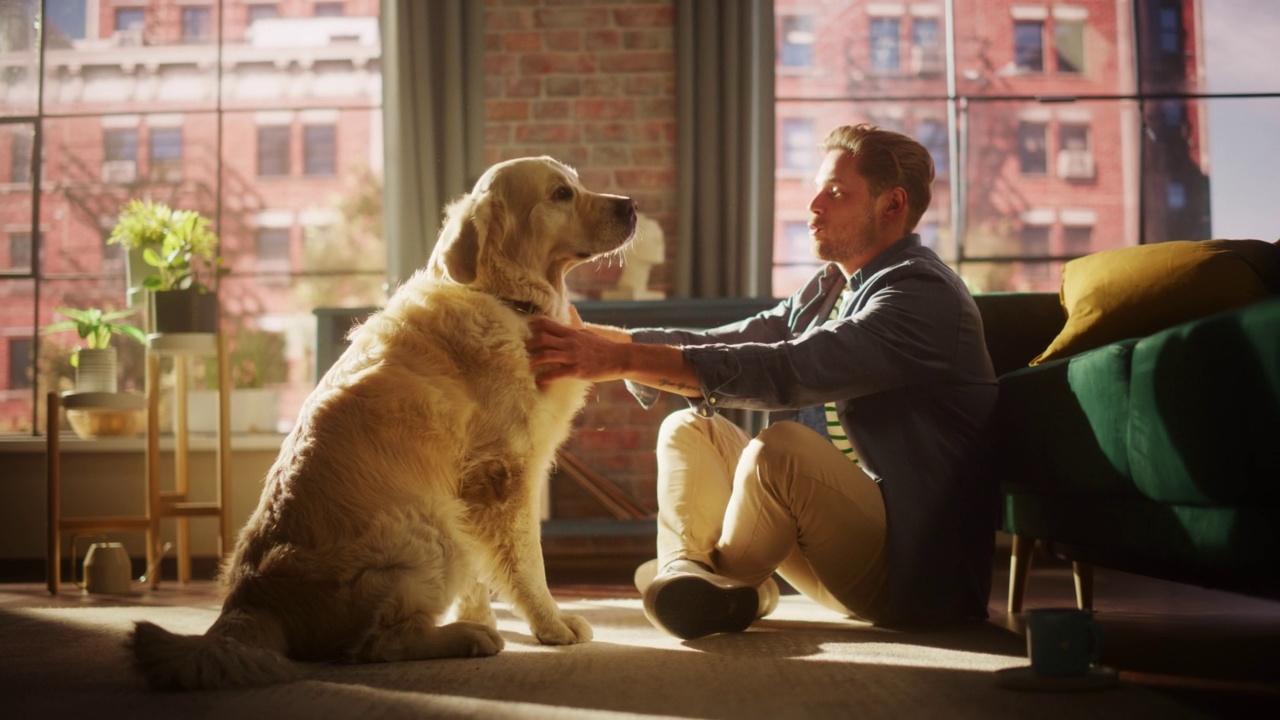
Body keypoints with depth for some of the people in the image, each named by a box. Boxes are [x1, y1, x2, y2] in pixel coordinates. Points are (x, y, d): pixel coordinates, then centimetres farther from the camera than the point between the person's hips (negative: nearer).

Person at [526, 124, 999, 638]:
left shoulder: (924, 293, -16)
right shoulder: (828, 290, 15)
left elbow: (788, 370, -29)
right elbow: (717, 345, 4)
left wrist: (623, 359, -33)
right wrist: (594, 339, -10)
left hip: (915, 571, -9)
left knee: (782, 445, -32)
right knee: (689, 429, 3)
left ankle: (726, 578, -5)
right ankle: (688, 571, -24)